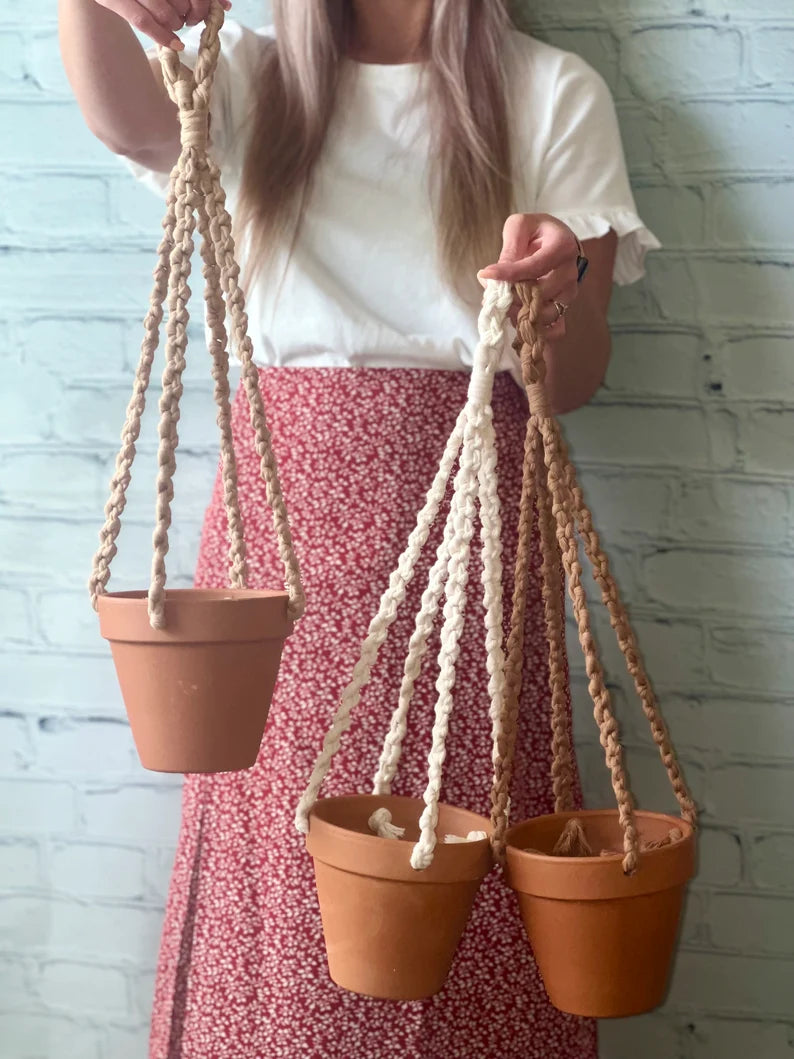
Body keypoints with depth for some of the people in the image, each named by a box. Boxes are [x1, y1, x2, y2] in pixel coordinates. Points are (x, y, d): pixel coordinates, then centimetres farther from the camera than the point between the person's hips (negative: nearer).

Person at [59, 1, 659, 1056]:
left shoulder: (552, 94, 7)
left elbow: (574, 381, 2)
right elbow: (126, 118, -14)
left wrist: (557, 285, -21)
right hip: (287, 503, 1)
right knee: (282, 870, 3)